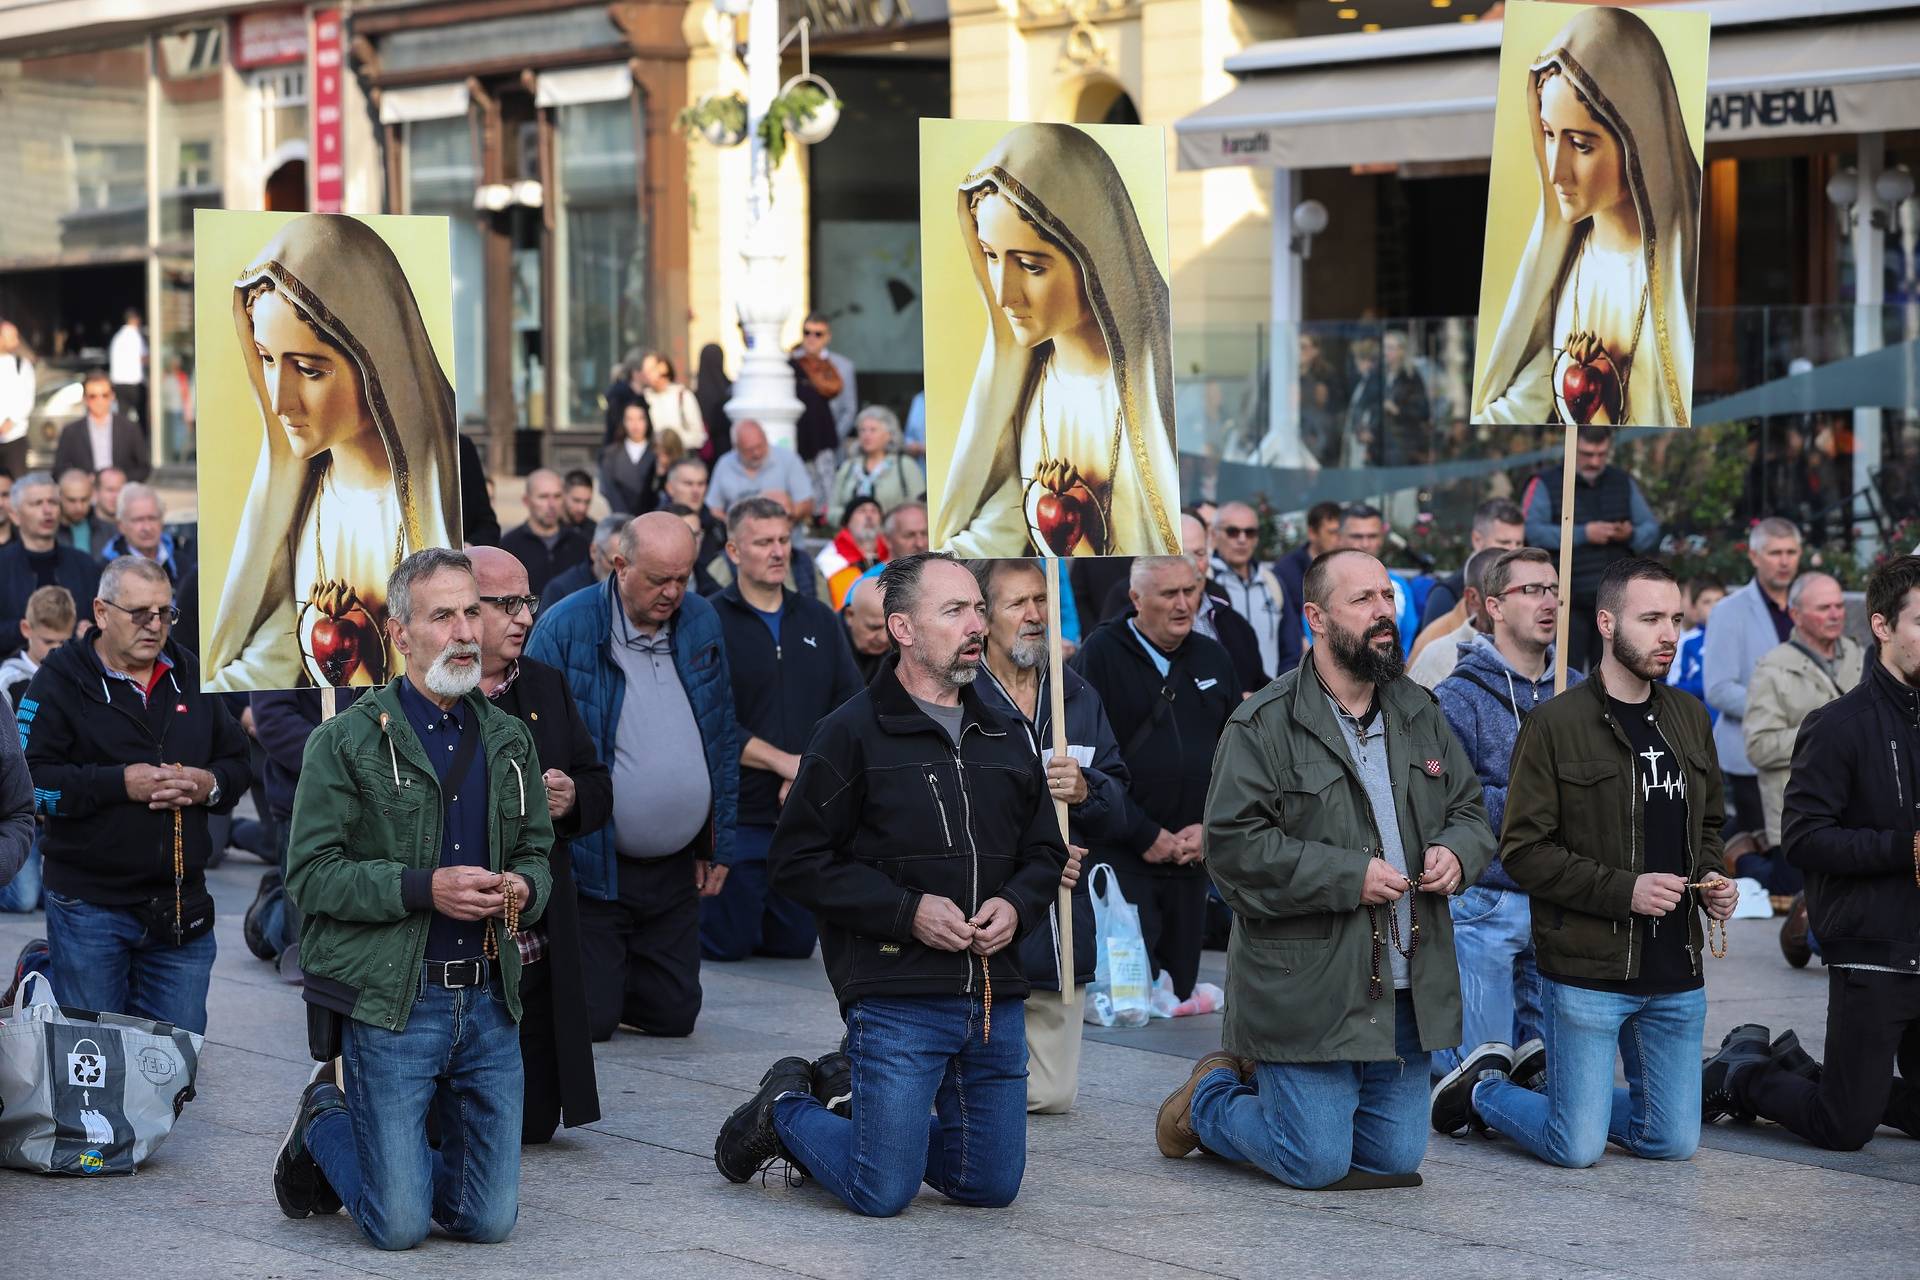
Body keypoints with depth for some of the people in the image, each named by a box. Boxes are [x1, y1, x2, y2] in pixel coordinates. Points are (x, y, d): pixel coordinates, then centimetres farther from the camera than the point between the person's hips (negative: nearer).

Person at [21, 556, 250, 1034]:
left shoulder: (192, 676, 12)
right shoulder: (61, 679, -4)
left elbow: (238, 762, 18)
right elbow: (30, 781, -13)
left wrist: (210, 785, -5)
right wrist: (120, 784, -19)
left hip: (181, 906, 4)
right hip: (89, 905, -4)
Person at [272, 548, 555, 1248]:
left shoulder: (509, 739, 12)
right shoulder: (348, 740, -5)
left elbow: (536, 853, 20)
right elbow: (311, 875, -10)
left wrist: (522, 889, -4)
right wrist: (424, 889, -20)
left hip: (488, 1001, 5)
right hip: (389, 1002, -5)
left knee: (489, 1221, 5)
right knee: (399, 1227, -4)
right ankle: (323, 1119, 25)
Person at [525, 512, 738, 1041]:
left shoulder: (702, 622, 5)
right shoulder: (565, 629, -12)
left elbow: (723, 739, 14)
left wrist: (720, 844, 12)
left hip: (676, 871, 5)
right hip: (592, 866, -5)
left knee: (673, 1017, 8)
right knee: (588, 1022, -3)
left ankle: (612, 977, 37)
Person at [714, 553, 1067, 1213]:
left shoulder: (1005, 738, 13)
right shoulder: (853, 732, -5)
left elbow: (1044, 853, 21)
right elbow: (796, 859, -7)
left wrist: (1016, 906, -2)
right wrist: (909, 911, -15)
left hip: (996, 999, 6)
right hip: (898, 997, -6)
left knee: (992, 1187, 10)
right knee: (884, 1193, -7)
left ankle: (843, 1092, 29)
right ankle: (785, 1110, 22)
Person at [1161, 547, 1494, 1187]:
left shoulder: (1420, 715, 11)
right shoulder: (1264, 725, -10)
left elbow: (1470, 811, 19)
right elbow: (1234, 845, -16)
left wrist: (1455, 851, -5)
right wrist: (1349, 877, -20)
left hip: (1404, 989, 6)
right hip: (1307, 990, -6)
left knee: (1395, 1157, 11)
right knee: (1315, 1163, -5)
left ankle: (1259, 1079, 35)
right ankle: (1209, 1098, 25)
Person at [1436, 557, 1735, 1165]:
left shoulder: (1690, 717, 9)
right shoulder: (1556, 724, -10)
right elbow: (1523, 851, -12)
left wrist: (1711, 878, 1)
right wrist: (1623, 889, -20)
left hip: (1677, 976, 6)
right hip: (1588, 971, -6)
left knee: (1673, 1142, 10)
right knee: (1577, 1150, -4)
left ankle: (1546, 1070, 30)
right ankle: (1481, 1086, 24)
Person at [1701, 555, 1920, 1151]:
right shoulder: (1840, 725, -11)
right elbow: (1804, 838, -17)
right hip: (1870, 952, -7)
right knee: (1847, 1126, -2)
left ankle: (1791, 1066, 30)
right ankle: (1738, 1074, 21)